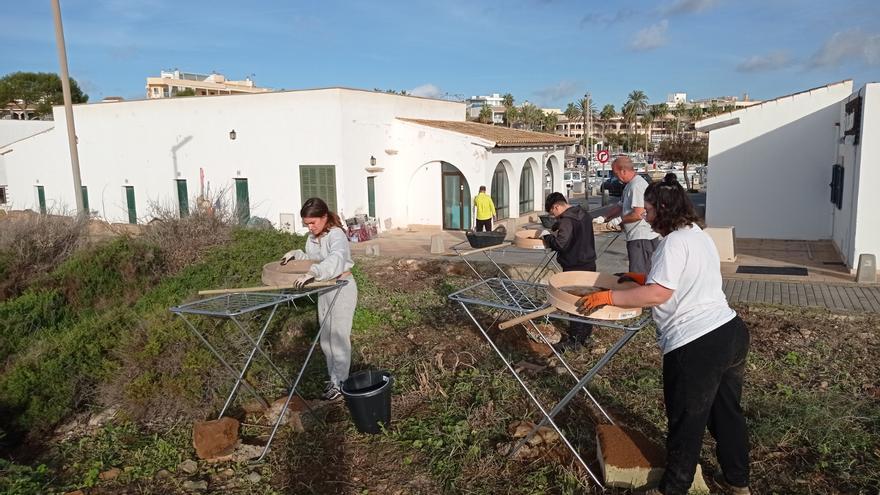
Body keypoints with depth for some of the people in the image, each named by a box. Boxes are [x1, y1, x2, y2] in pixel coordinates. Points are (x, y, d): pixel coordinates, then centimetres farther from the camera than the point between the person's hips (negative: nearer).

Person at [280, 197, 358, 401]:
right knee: (326, 338, 15)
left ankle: (340, 383, 11)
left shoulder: (336, 235, -23)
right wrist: (296, 254, -1)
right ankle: (333, 378, 30)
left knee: (338, 336, -1)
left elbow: (336, 259, -42)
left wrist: (313, 273, -56)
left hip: (342, 287, -9)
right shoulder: (313, 237, 3)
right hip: (324, 289, 9)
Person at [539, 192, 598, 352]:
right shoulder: (583, 214, 9)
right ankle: (586, 334, 27)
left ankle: (575, 340, 7)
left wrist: (546, 235, -10)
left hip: (574, 268, -9)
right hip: (589, 264, 9)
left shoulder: (566, 219, -19)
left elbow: (560, 244, -26)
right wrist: (556, 232, 16)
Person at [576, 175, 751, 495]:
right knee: (728, 412, 23)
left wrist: (607, 296, -20)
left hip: (695, 346, -10)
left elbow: (659, 293, -25)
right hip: (731, 331, 10)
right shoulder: (699, 235, 15)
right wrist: (641, 278, 19)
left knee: (686, 423, 6)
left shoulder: (674, 242, -15)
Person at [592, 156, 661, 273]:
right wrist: (604, 218, 15)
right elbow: (620, 206, 24)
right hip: (636, 237, 11)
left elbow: (638, 214, -24)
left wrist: (619, 220, -10)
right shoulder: (630, 185, 17)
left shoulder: (637, 185, -18)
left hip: (642, 238, -11)